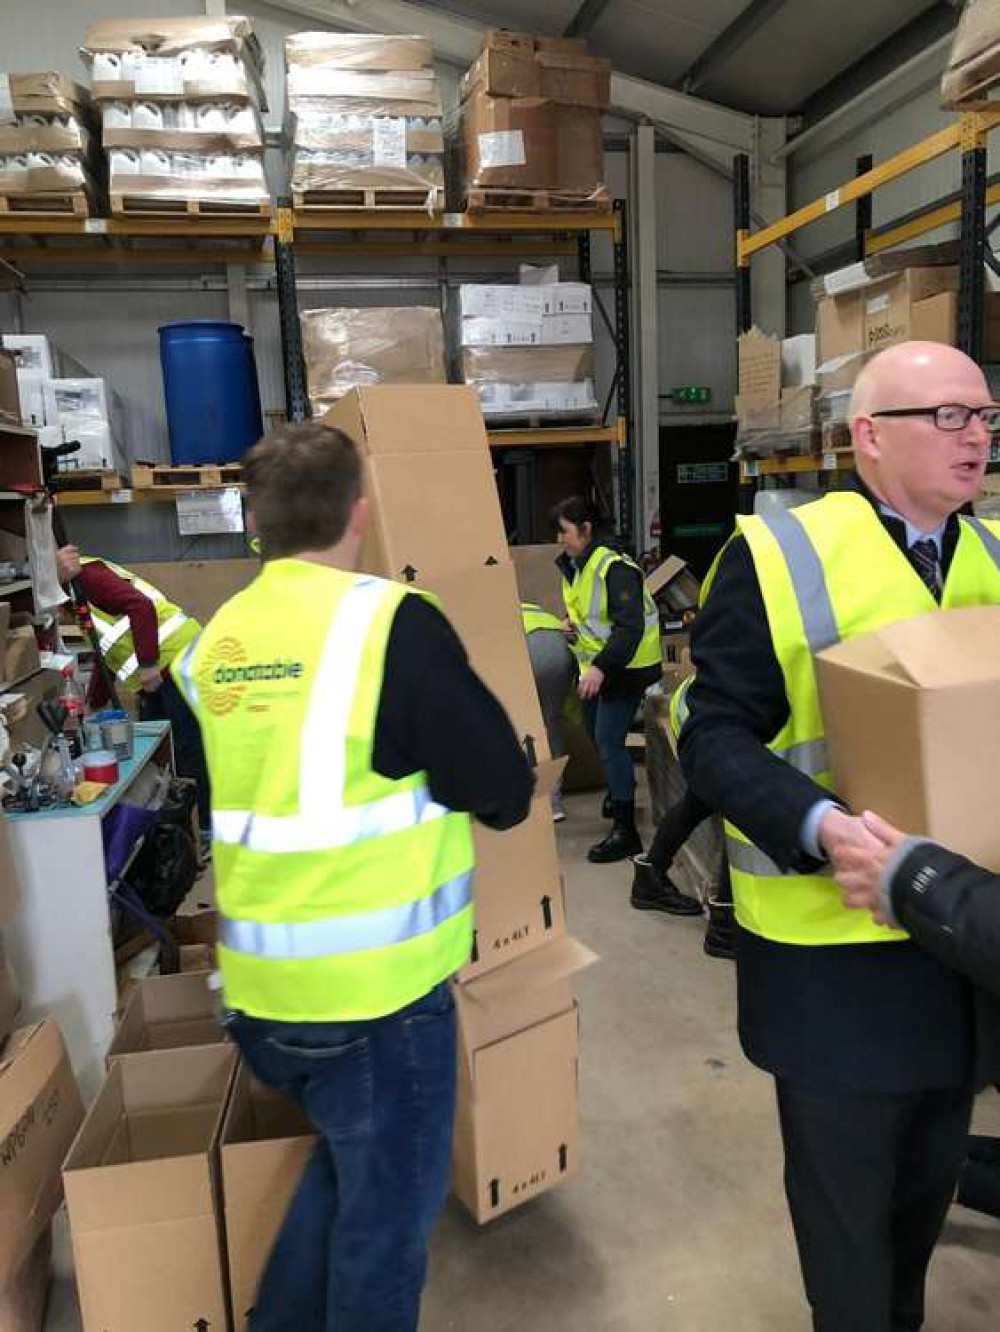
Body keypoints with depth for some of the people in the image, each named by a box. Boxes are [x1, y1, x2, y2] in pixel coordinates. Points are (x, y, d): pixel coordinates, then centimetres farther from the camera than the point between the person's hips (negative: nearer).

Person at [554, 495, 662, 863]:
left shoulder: (614, 568, -22)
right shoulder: (574, 566, 7)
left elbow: (630, 627, -28)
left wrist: (601, 668, -36)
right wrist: (570, 623, 0)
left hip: (625, 667, -10)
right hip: (596, 665, 10)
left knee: (609, 740, -13)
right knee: (598, 735, 21)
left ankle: (625, 831, -6)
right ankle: (619, 790, 47)